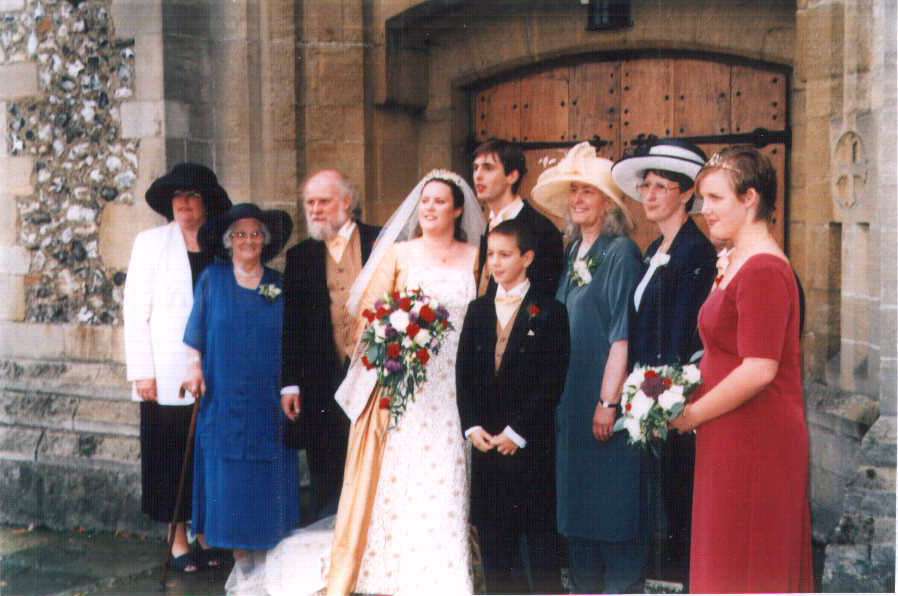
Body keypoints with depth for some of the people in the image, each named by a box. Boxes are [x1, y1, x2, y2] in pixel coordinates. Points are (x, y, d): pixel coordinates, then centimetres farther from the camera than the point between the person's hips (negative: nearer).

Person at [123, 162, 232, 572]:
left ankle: (206, 535, 17)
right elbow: (136, 311, 0)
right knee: (170, 458, 2)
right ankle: (178, 541, 12)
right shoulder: (151, 243, 4)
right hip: (168, 375, -1)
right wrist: (142, 371, -6)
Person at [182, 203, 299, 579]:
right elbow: (198, 331, 7)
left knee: (269, 476, 2)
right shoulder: (212, 279, 4)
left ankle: (270, 554, 10)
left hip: (268, 402, 1)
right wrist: (195, 366, -3)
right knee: (229, 477, 0)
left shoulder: (278, 285, 8)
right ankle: (240, 553, 7)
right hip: (224, 397, -1)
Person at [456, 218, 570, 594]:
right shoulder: (477, 310, 11)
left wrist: (517, 432, -13)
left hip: (531, 444, -4)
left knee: (539, 532, 3)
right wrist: (472, 427, -4)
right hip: (484, 440, 5)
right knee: (491, 531, 10)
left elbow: (553, 381, -10)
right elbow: (463, 374, 8)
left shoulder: (549, 312, -4)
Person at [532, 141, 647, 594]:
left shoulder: (620, 252, -10)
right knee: (575, 496, 13)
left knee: (613, 500, 0)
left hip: (605, 399, -8)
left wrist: (608, 401, -18)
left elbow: (624, 334, -15)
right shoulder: (573, 253, 13)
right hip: (570, 397, 8)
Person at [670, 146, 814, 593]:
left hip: (756, 440, -10)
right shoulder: (737, 263, 14)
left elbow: (759, 371, -24)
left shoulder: (763, 270, -18)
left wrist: (693, 414, -13)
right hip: (731, 438, 10)